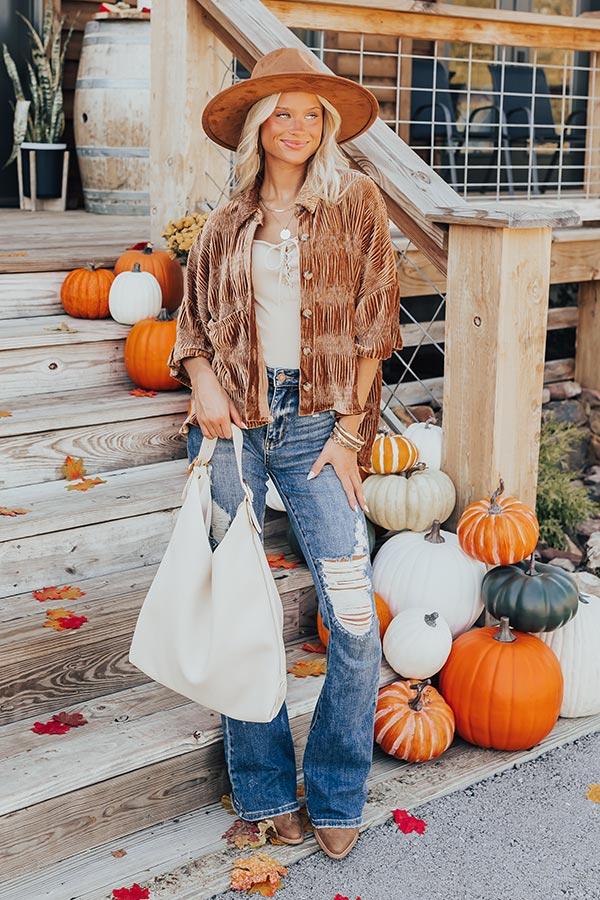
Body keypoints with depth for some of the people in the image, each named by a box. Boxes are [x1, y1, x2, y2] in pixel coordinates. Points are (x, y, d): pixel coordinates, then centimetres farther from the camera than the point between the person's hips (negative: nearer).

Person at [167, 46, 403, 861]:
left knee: (356, 620, -9)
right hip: (233, 424, 2)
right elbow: (193, 321, 17)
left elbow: (373, 324, 1)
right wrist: (201, 379, -5)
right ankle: (265, 793, 21)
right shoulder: (227, 224, 12)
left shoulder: (355, 203, 5)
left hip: (315, 424, -2)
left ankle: (337, 796, 12)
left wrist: (350, 432, -4)